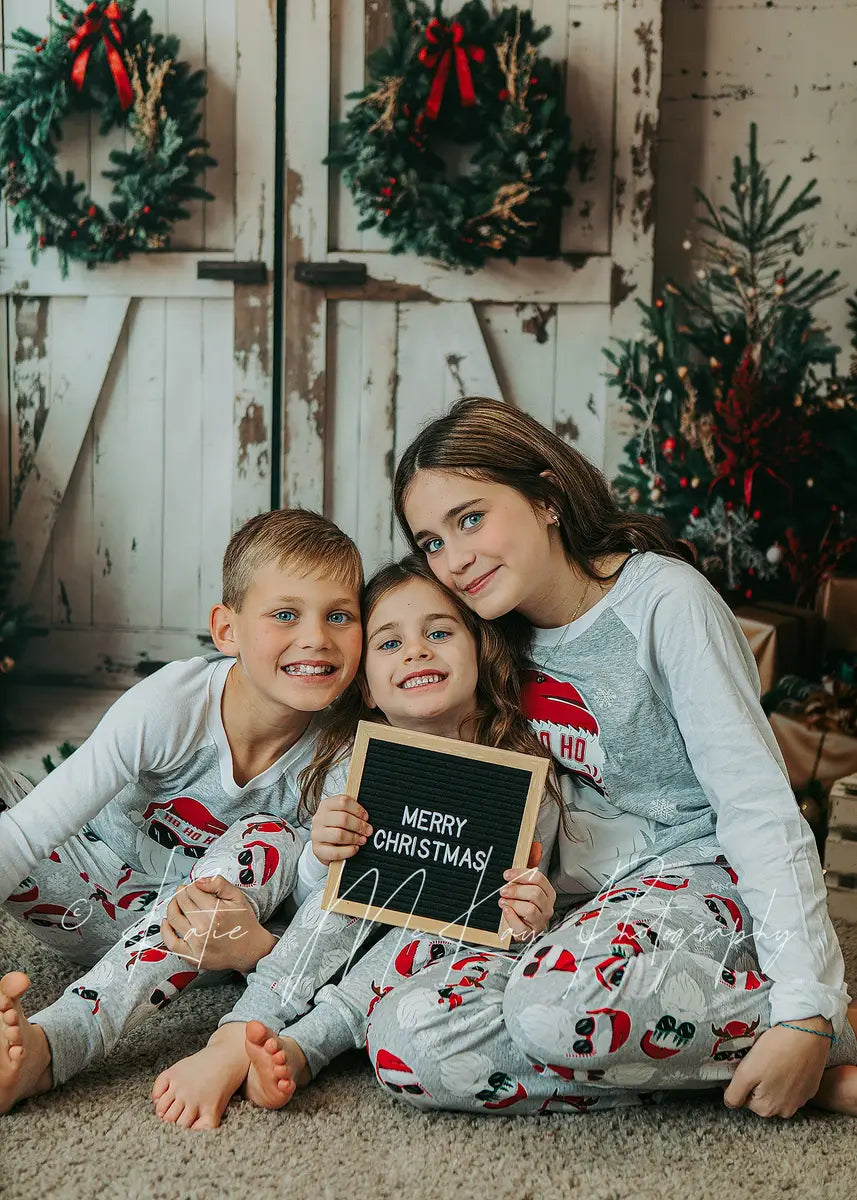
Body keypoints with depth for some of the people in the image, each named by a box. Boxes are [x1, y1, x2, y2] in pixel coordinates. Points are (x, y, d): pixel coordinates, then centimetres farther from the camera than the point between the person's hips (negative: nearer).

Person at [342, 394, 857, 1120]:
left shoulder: (665, 600, -12)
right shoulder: (498, 638, 7)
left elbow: (760, 807, -17)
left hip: (699, 878, -6)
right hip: (580, 901, 6)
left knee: (561, 1002, -39)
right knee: (403, 1037, -20)